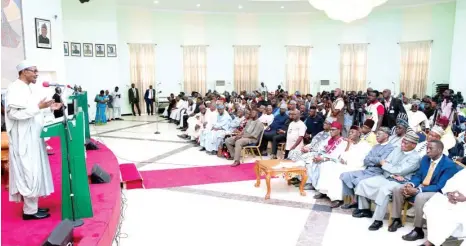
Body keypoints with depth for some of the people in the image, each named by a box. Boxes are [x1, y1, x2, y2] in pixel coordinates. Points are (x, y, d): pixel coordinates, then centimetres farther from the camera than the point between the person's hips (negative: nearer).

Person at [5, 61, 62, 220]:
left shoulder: (28, 88, 14)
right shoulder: (15, 88, -15)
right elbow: (14, 112, -23)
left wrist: (50, 108, 10)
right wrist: (38, 107, -25)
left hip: (33, 137, 10)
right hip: (24, 139, -10)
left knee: (34, 172, 13)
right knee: (30, 173, -5)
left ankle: (33, 206, 23)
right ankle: (29, 211, 5)